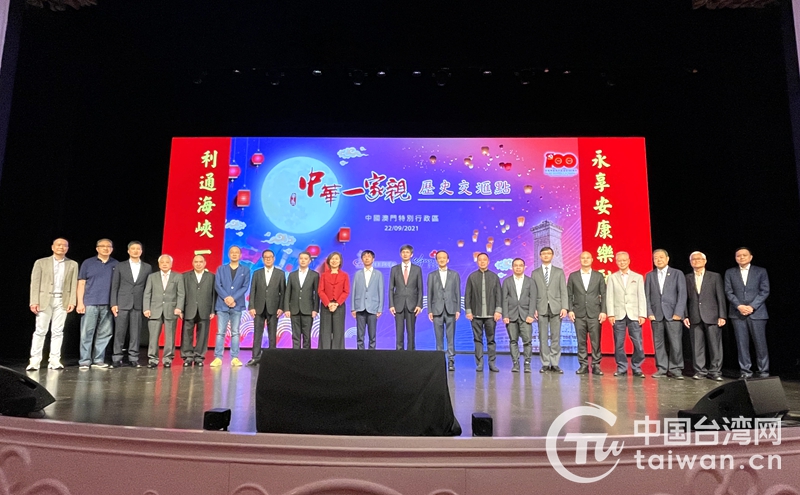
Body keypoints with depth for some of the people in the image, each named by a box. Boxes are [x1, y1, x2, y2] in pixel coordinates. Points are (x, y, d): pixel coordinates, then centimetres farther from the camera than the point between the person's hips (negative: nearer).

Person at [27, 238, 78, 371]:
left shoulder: (72, 264, 9)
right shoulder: (41, 263, 6)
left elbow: (74, 284, 5)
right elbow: (35, 283, 1)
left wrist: (72, 301, -4)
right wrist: (34, 302, -7)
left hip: (62, 301, 1)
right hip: (45, 300, -1)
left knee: (57, 331, 3)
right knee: (40, 331, 0)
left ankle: (54, 360, 7)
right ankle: (35, 361, 7)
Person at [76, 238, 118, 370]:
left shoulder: (116, 264, 10)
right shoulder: (88, 263, 7)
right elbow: (81, 283, 4)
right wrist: (80, 303, -4)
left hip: (107, 305, 2)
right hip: (90, 303, -2)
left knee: (105, 333, 3)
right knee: (87, 333, -3)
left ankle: (98, 360, 12)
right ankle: (84, 361, 3)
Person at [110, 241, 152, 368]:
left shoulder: (147, 267, 10)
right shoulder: (120, 267, 8)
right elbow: (114, 286, 5)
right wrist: (113, 304, -3)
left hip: (138, 305, 1)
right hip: (122, 304, -1)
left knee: (135, 333, 1)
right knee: (119, 332, -1)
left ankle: (133, 358, 7)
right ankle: (117, 359, 6)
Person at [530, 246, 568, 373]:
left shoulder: (559, 272, 10)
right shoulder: (535, 273, 11)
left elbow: (563, 291, 4)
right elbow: (532, 292, 7)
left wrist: (564, 307, -6)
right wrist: (533, 309, -3)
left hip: (556, 308, 0)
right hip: (541, 309, 0)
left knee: (556, 337, 1)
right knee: (543, 337, 1)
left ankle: (555, 364, 7)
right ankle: (545, 364, 8)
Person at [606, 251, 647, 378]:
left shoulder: (638, 277, 11)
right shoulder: (612, 277, 10)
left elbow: (642, 297, 6)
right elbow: (609, 297, 4)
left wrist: (642, 315, -3)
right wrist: (610, 314, -5)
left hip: (634, 315, 0)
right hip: (618, 315, 0)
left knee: (638, 344, -4)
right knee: (619, 344, 2)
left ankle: (636, 368, 9)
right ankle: (622, 368, 11)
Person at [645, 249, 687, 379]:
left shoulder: (677, 274, 6)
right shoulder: (650, 276, 12)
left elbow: (682, 294, 0)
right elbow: (647, 296, 8)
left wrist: (678, 313, -9)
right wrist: (649, 313, -3)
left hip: (673, 314, -2)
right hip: (656, 315, 2)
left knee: (676, 343, -5)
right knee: (658, 343, 3)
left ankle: (675, 369, 5)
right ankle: (662, 369, 9)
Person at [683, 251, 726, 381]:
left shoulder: (715, 277, 7)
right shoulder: (687, 278, 10)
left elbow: (720, 297, 3)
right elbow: (685, 298, 8)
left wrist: (722, 316, -4)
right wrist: (685, 316, 0)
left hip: (712, 316, -1)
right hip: (694, 317, 1)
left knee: (715, 345, 0)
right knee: (697, 346, 3)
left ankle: (715, 372, 8)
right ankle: (700, 371, 11)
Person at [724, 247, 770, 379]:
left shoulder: (761, 271, 7)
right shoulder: (730, 273, 10)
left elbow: (765, 291, 0)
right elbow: (728, 292, 4)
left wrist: (752, 306, -11)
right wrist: (739, 306, -11)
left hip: (757, 312, -1)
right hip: (737, 313, 1)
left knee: (760, 343, 0)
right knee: (742, 343, 1)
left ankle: (763, 372, 10)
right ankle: (745, 371, 6)